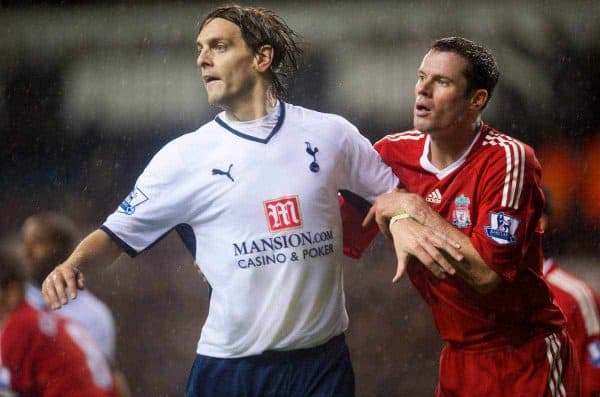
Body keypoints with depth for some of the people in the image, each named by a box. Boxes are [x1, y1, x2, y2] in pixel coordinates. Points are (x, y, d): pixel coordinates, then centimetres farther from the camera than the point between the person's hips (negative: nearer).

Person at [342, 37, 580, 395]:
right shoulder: (394, 153, -1)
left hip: (526, 357, -5)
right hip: (458, 358, 5)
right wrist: (397, 223, -24)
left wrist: (415, 209, -21)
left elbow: (489, 272, -25)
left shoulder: (507, 159, -17)